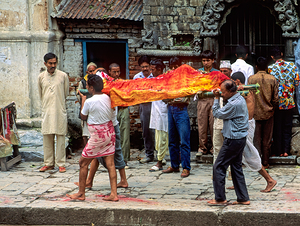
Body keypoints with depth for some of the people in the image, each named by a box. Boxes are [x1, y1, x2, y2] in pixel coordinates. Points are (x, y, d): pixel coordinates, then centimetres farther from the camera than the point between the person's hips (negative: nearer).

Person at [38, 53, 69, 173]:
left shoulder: (63, 76, 0)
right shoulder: (41, 77, 6)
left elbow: (66, 93, 11)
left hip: (60, 111, -2)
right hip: (47, 112, 2)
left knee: (60, 137, -2)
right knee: (47, 137, 3)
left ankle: (61, 163, 3)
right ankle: (48, 163, 11)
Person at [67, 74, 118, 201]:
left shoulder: (89, 102, -17)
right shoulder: (107, 98, 0)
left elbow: (83, 117, 0)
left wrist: (83, 100, 10)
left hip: (97, 136, -6)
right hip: (109, 132, 6)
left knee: (83, 163, 7)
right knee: (110, 164, 5)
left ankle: (81, 193, 13)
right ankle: (114, 194, 1)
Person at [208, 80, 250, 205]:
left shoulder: (234, 104, -21)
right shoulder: (240, 99, 11)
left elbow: (217, 114, -11)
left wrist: (216, 98, -2)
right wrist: (218, 98, 6)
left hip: (233, 140, -10)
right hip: (240, 138, 10)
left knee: (219, 167, -2)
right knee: (236, 167, 14)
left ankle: (220, 198, 2)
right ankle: (243, 198, 14)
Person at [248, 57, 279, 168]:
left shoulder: (251, 79, -7)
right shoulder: (272, 79, -6)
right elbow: (275, 98, -4)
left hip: (255, 113, 0)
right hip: (268, 113, 1)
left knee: (256, 138, 6)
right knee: (267, 139, 8)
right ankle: (265, 163, 13)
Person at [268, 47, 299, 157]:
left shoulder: (271, 68, -13)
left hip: (277, 102, -2)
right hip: (289, 102, 2)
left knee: (277, 128, 9)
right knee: (287, 127, 12)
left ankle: (278, 151, 13)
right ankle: (286, 150, 13)